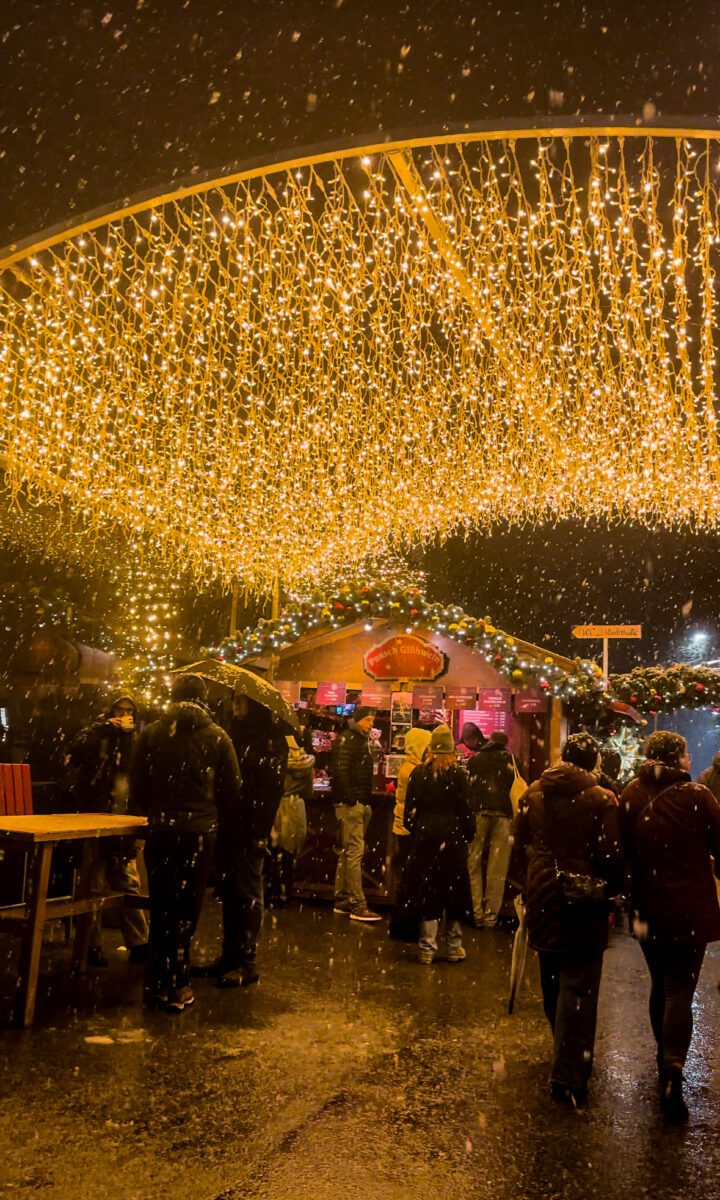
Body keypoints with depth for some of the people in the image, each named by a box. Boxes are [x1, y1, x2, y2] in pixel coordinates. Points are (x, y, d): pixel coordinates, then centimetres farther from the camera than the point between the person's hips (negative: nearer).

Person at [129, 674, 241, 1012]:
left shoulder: (151, 734, 2)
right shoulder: (217, 737, -3)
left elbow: (136, 786, 4)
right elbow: (232, 790, 0)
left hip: (160, 828, 2)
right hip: (200, 830, -2)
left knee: (161, 905, 13)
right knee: (186, 907, 6)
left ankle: (157, 981, 21)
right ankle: (176, 986, 10)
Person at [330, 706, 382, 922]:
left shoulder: (361, 740, 20)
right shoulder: (346, 739, -9)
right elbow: (339, 770, -19)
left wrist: (367, 799, 14)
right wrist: (351, 797, -23)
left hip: (361, 803, 10)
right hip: (349, 802, -10)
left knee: (348, 852, 12)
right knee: (355, 851, -11)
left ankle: (342, 900, 18)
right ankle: (357, 904, -11)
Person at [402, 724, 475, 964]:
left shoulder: (419, 773, -1)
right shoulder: (458, 774, -8)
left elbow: (409, 807, 1)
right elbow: (465, 808, -8)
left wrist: (413, 829, 12)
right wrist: (469, 833, 3)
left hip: (425, 836, 2)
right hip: (452, 836, -2)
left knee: (426, 890, 7)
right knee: (454, 889, 9)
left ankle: (427, 947, 8)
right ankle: (453, 947, 17)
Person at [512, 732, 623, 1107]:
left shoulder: (533, 794, 2)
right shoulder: (602, 801, -14)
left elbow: (519, 847, 9)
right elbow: (611, 858, -13)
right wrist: (612, 891, 5)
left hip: (542, 901, 5)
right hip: (583, 906, -5)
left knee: (553, 983, 21)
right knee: (577, 988, 1)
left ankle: (569, 1059, 39)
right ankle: (568, 1076, 2)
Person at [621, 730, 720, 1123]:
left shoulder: (632, 795, -4)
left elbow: (624, 851, 2)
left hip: (649, 909, 3)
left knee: (660, 984, 20)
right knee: (680, 991, -1)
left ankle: (664, 1059, 32)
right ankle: (673, 1075, -13)